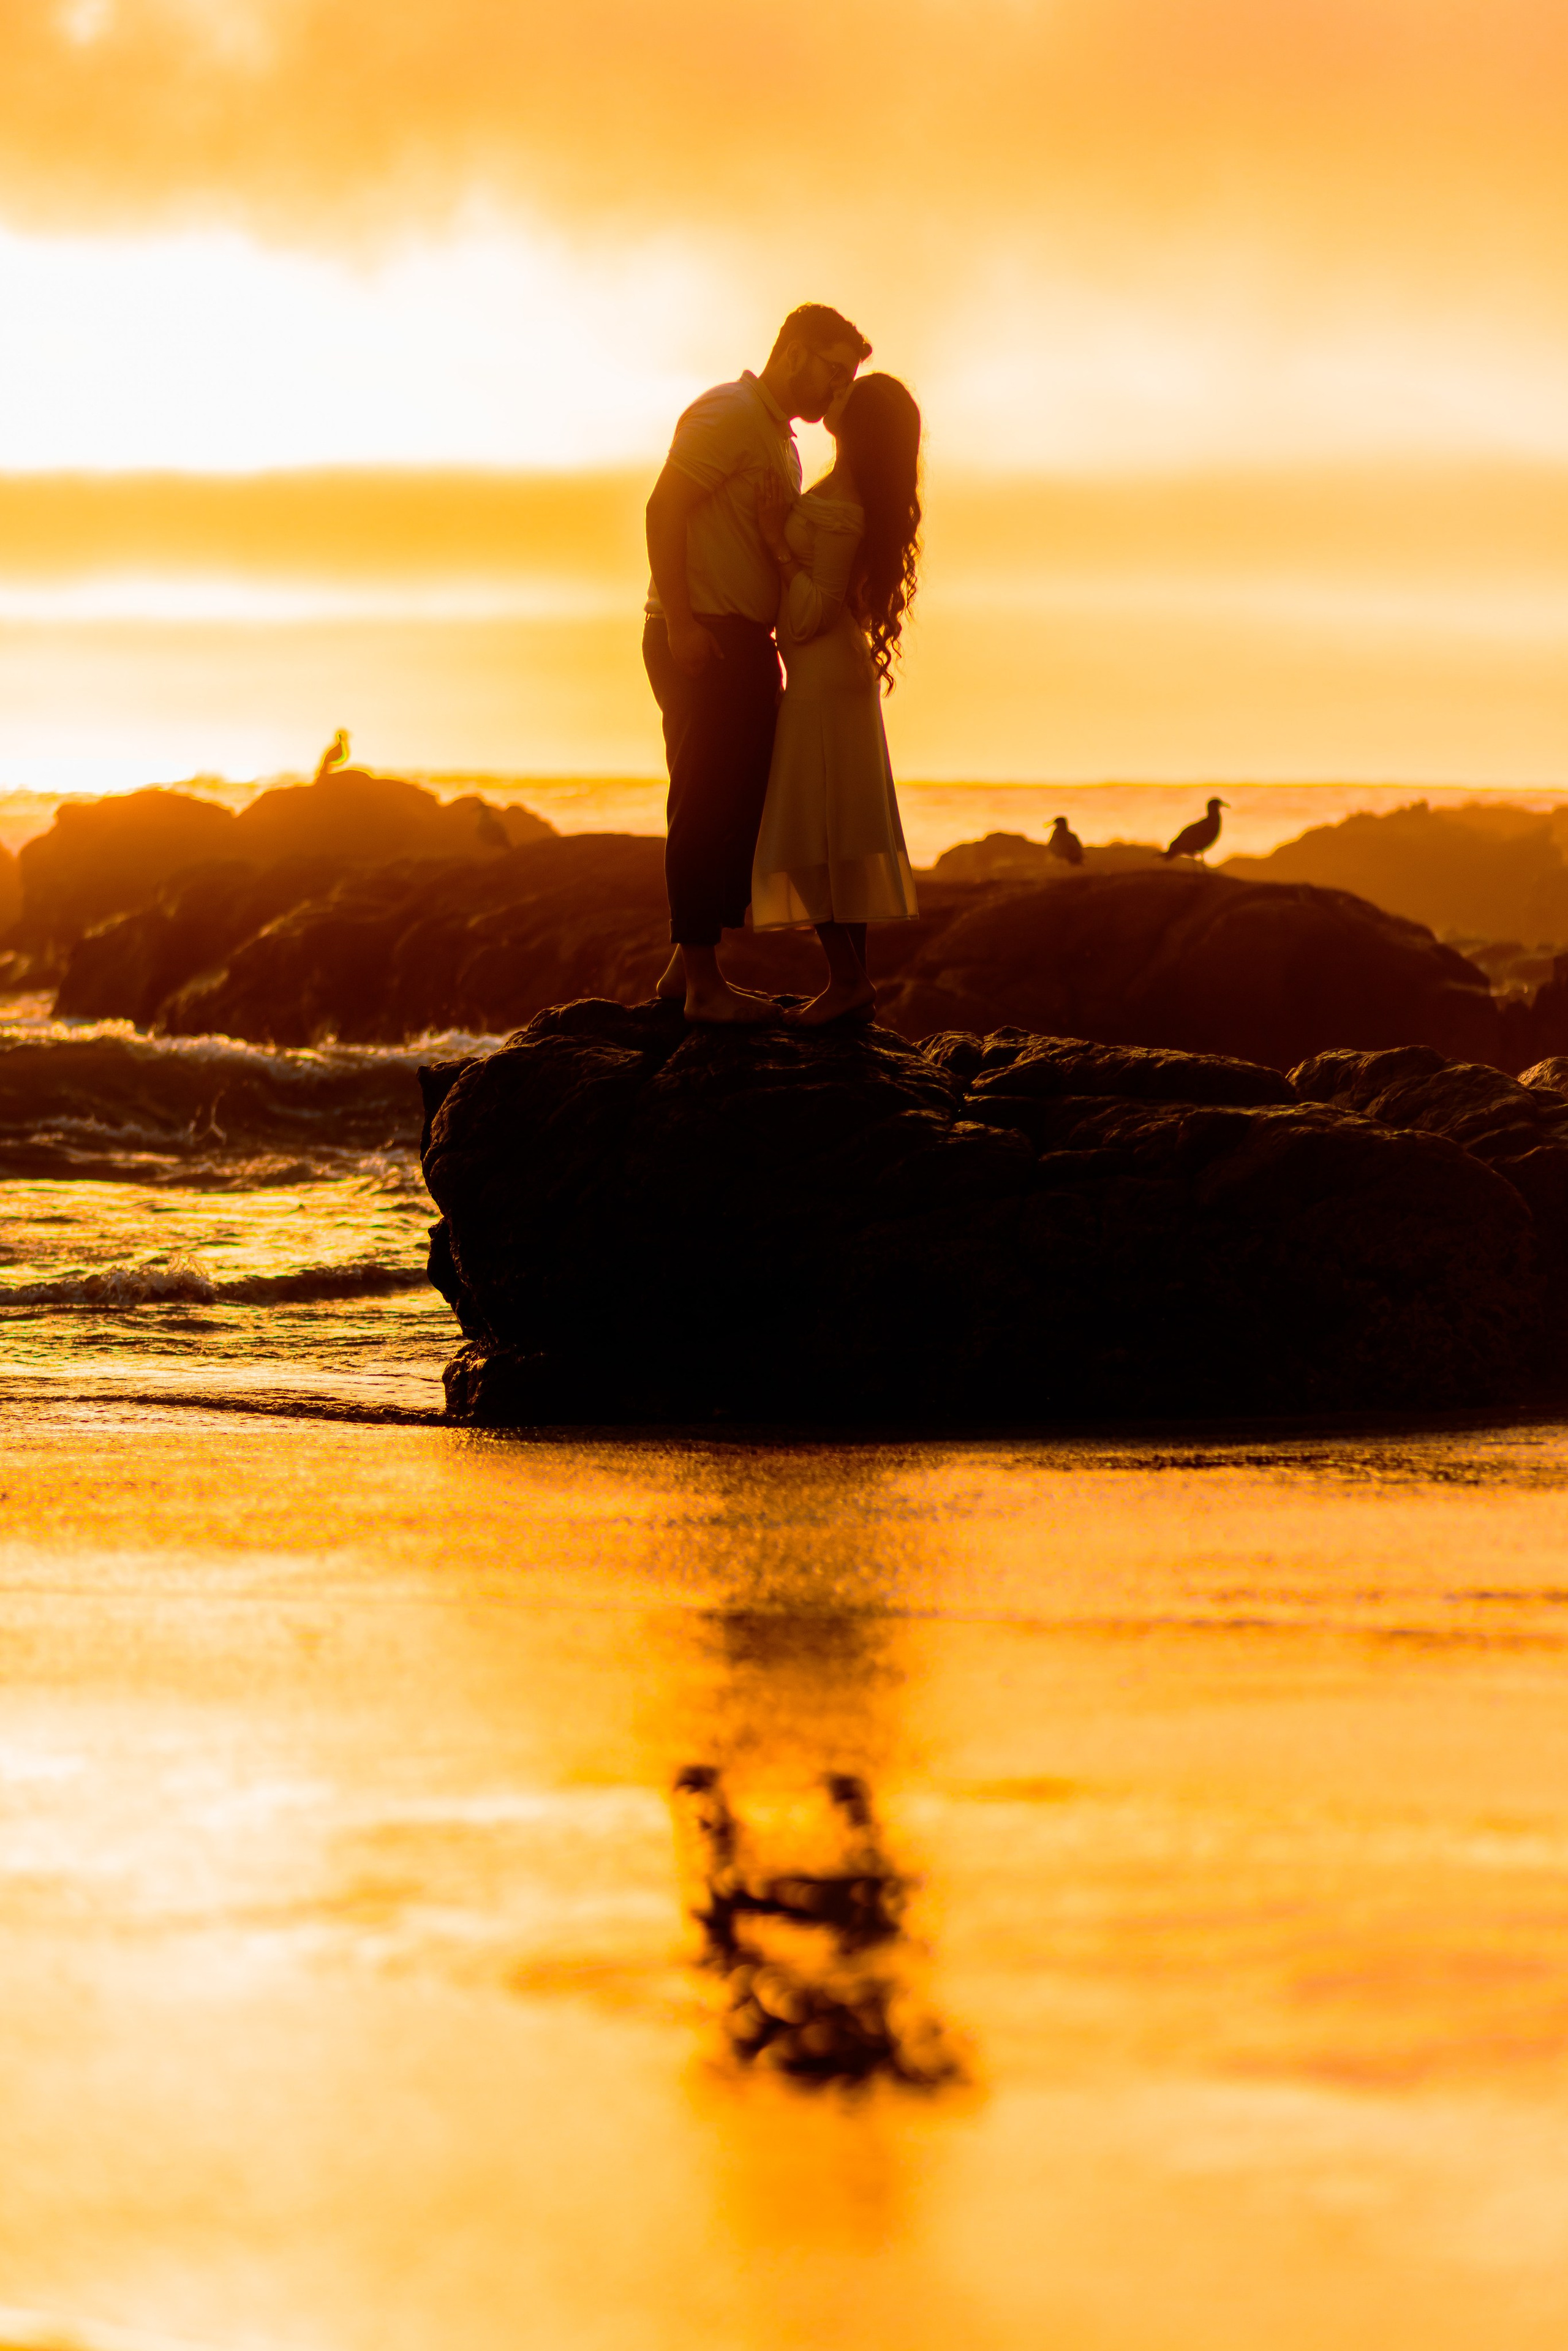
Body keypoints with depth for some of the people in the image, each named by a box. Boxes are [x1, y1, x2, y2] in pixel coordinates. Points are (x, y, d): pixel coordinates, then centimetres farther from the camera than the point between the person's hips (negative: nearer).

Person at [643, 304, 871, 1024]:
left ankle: (688, 966, 20)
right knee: (707, 808, -7)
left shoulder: (779, 438, 21)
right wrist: (678, 621, -23)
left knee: (737, 805, 12)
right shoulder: (729, 414, -10)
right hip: (701, 637, -10)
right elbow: (664, 510, -18)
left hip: (742, 642, 10)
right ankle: (702, 981, -5)